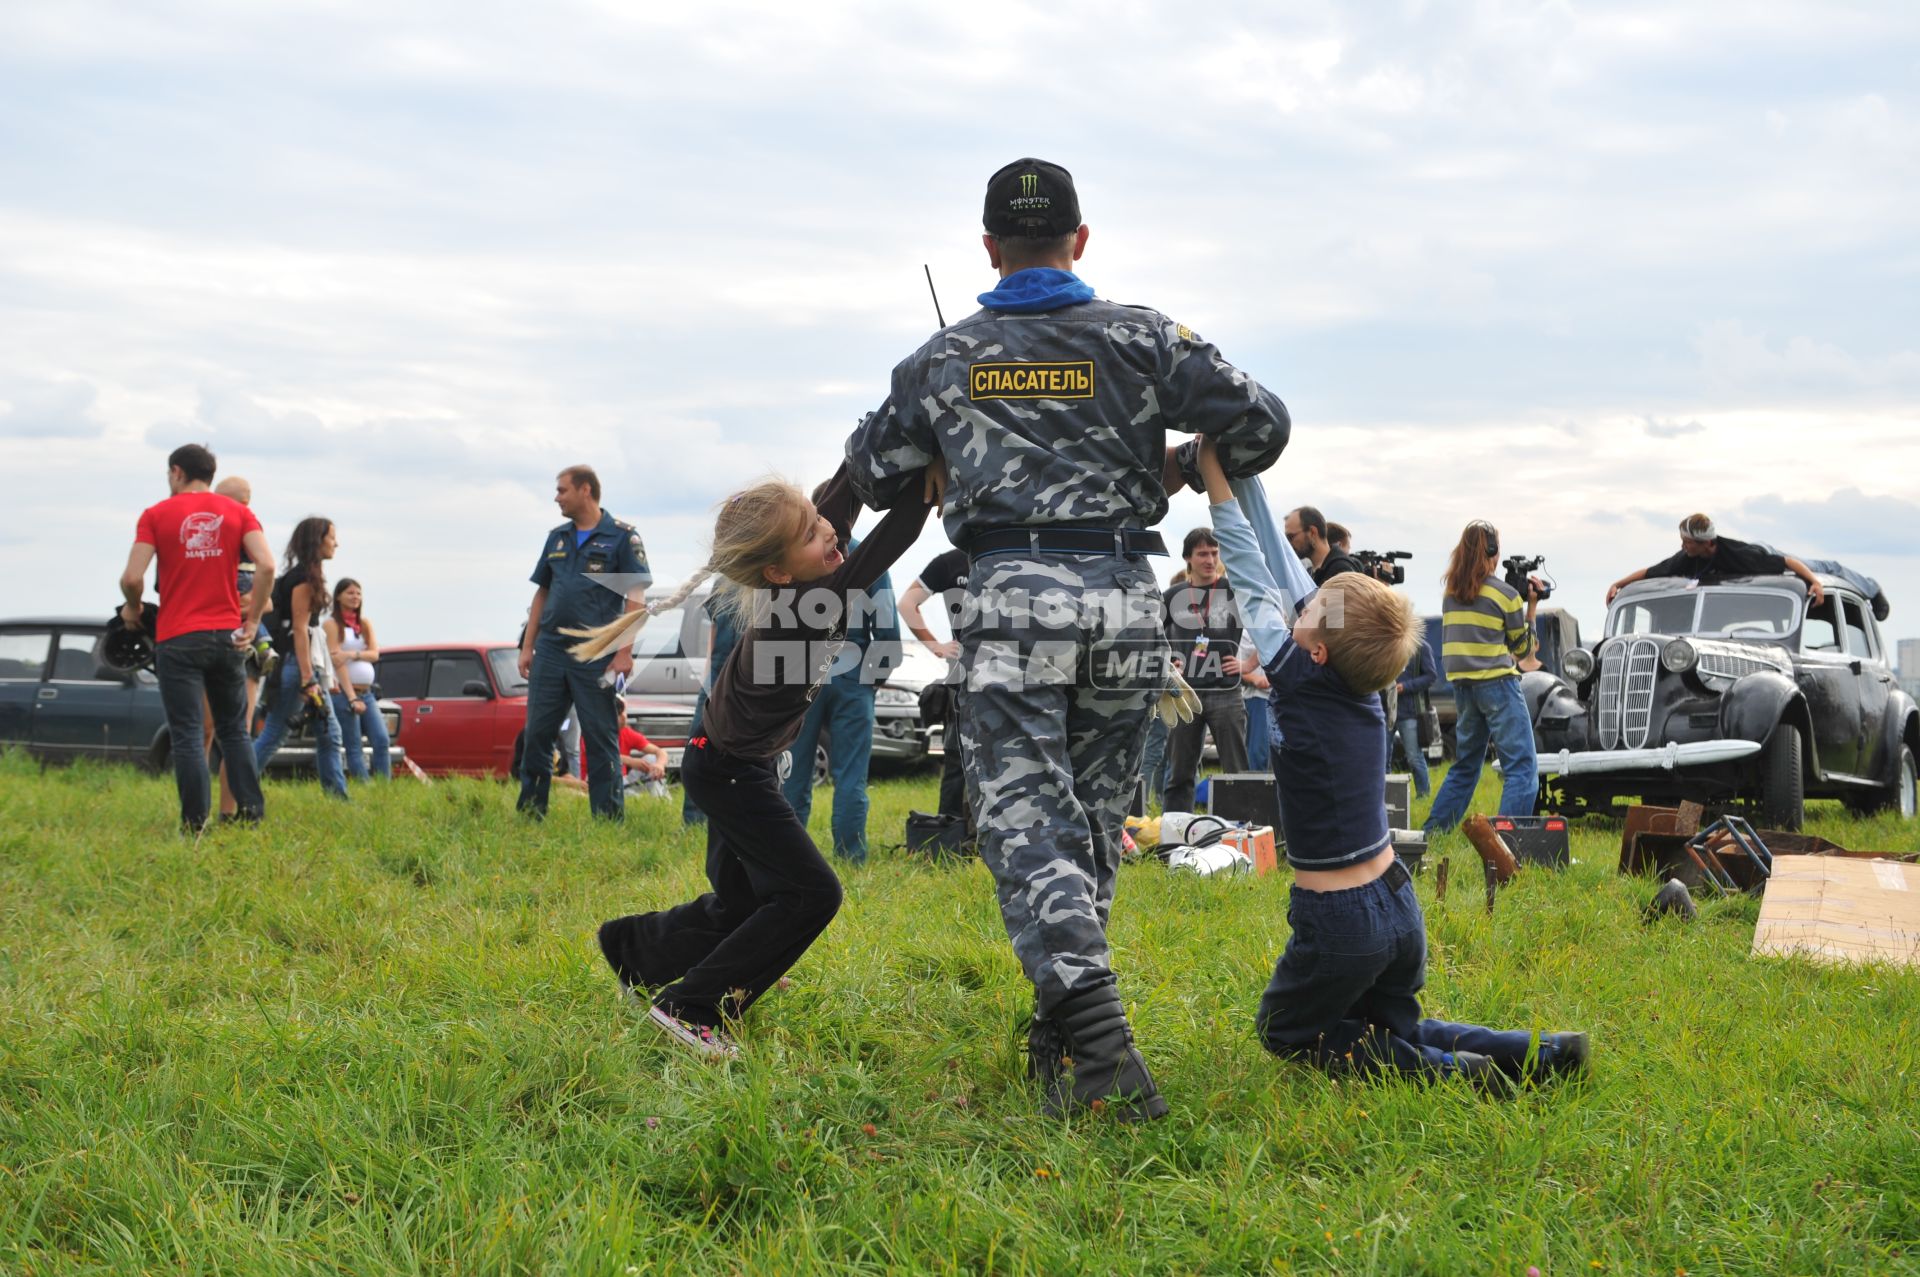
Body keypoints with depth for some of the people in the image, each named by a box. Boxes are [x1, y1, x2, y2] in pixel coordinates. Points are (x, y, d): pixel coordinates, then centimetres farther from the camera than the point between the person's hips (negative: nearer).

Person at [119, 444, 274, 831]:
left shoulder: (156, 515, 1)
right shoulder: (237, 512, 7)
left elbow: (132, 577, -8)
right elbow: (266, 566, -6)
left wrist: (132, 609, 12)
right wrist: (252, 621, 1)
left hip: (177, 638, -3)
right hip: (227, 636, 3)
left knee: (187, 735, 0)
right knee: (234, 731, 13)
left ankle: (196, 822, -4)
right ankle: (251, 812, 6)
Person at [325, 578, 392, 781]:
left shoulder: (365, 623, 16)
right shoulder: (332, 624, -2)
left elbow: (374, 654, 4)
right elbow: (337, 662, -9)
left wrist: (352, 654, -18)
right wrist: (352, 698, -16)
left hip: (366, 692, 6)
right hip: (344, 693, -6)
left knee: (382, 742, -6)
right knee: (354, 748, -7)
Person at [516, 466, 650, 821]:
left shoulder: (621, 537, -3)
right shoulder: (557, 537, 14)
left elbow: (635, 595, -8)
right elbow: (542, 593, 18)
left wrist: (624, 652, -14)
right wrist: (527, 647, 11)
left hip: (596, 656, -5)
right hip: (550, 653, 5)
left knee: (601, 739, -1)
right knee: (537, 735, 6)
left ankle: (608, 819, 4)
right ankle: (529, 814, 14)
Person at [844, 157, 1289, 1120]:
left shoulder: (944, 358, 9)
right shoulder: (1142, 339, 6)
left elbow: (871, 474, 18)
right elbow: (1262, 424, 3)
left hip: (1012, 605, -1)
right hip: (1125, 605, 2)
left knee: (1026, 821, -5)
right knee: (1093, 819, 14)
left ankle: (1099, 1044, -19)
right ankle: (1063, 1022, 20)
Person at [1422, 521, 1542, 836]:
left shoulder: (1450, 592, 8)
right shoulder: (1505, 594, -6)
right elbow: (1523, 648, 3)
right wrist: (1532, 606, 10)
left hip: (1462, 685, 7)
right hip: (1497, 683, -6)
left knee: (1465, 766, 19)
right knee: (1521, 768, -6)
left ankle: (1431, 834, 18)